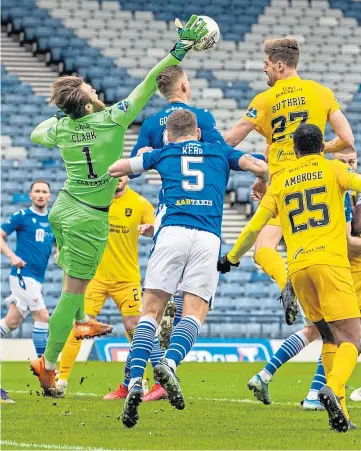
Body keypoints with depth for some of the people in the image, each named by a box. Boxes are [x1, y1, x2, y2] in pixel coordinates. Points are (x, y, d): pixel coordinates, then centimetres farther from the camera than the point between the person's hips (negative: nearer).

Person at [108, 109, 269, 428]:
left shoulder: (163, 154, 24)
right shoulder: (220, 152, 25)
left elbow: (113, 169, 29)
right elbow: (260, 167, 13)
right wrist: (263, 186, 36)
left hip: (172, 231, 0)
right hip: (209, 238, 0)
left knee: (151, 311, -1)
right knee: (194, 312, -4)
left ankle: (136, 381, -20)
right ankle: (169, 363, -33)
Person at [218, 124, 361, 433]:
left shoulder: (281, 181, 17)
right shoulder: (332, 169, 8)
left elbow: (255, 226, 15)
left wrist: (232, 258, 28)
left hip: (297, 267, 4)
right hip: (330, 261, -4)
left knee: (330, 338, 15)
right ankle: (333, 388, -36)